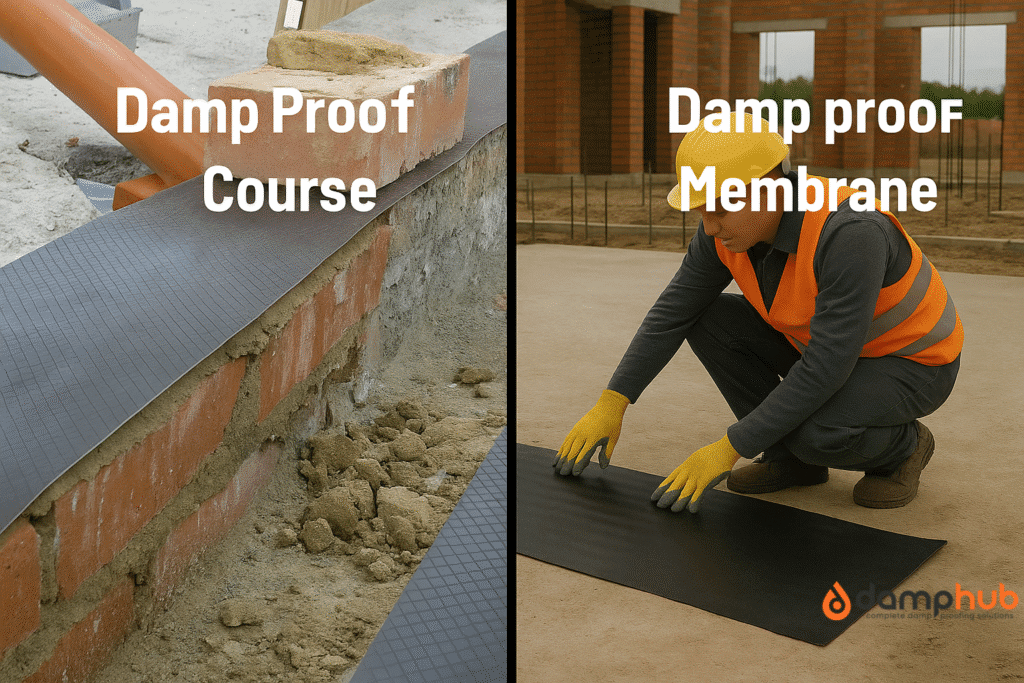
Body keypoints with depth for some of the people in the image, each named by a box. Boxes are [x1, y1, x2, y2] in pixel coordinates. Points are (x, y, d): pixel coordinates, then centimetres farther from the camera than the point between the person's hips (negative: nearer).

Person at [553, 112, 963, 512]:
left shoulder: (849, 233, -37)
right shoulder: (728, 226, -14)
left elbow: (826, 369, -37)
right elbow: (672, 314, -7)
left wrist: (728, 449, -34)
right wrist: (611, 405, -12)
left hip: (912, 363, -7)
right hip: (831, 343, 7)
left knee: (815, 433, -35)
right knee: (708, 321, -8)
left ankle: (901, 445, -1)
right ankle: (792, 458, 2)